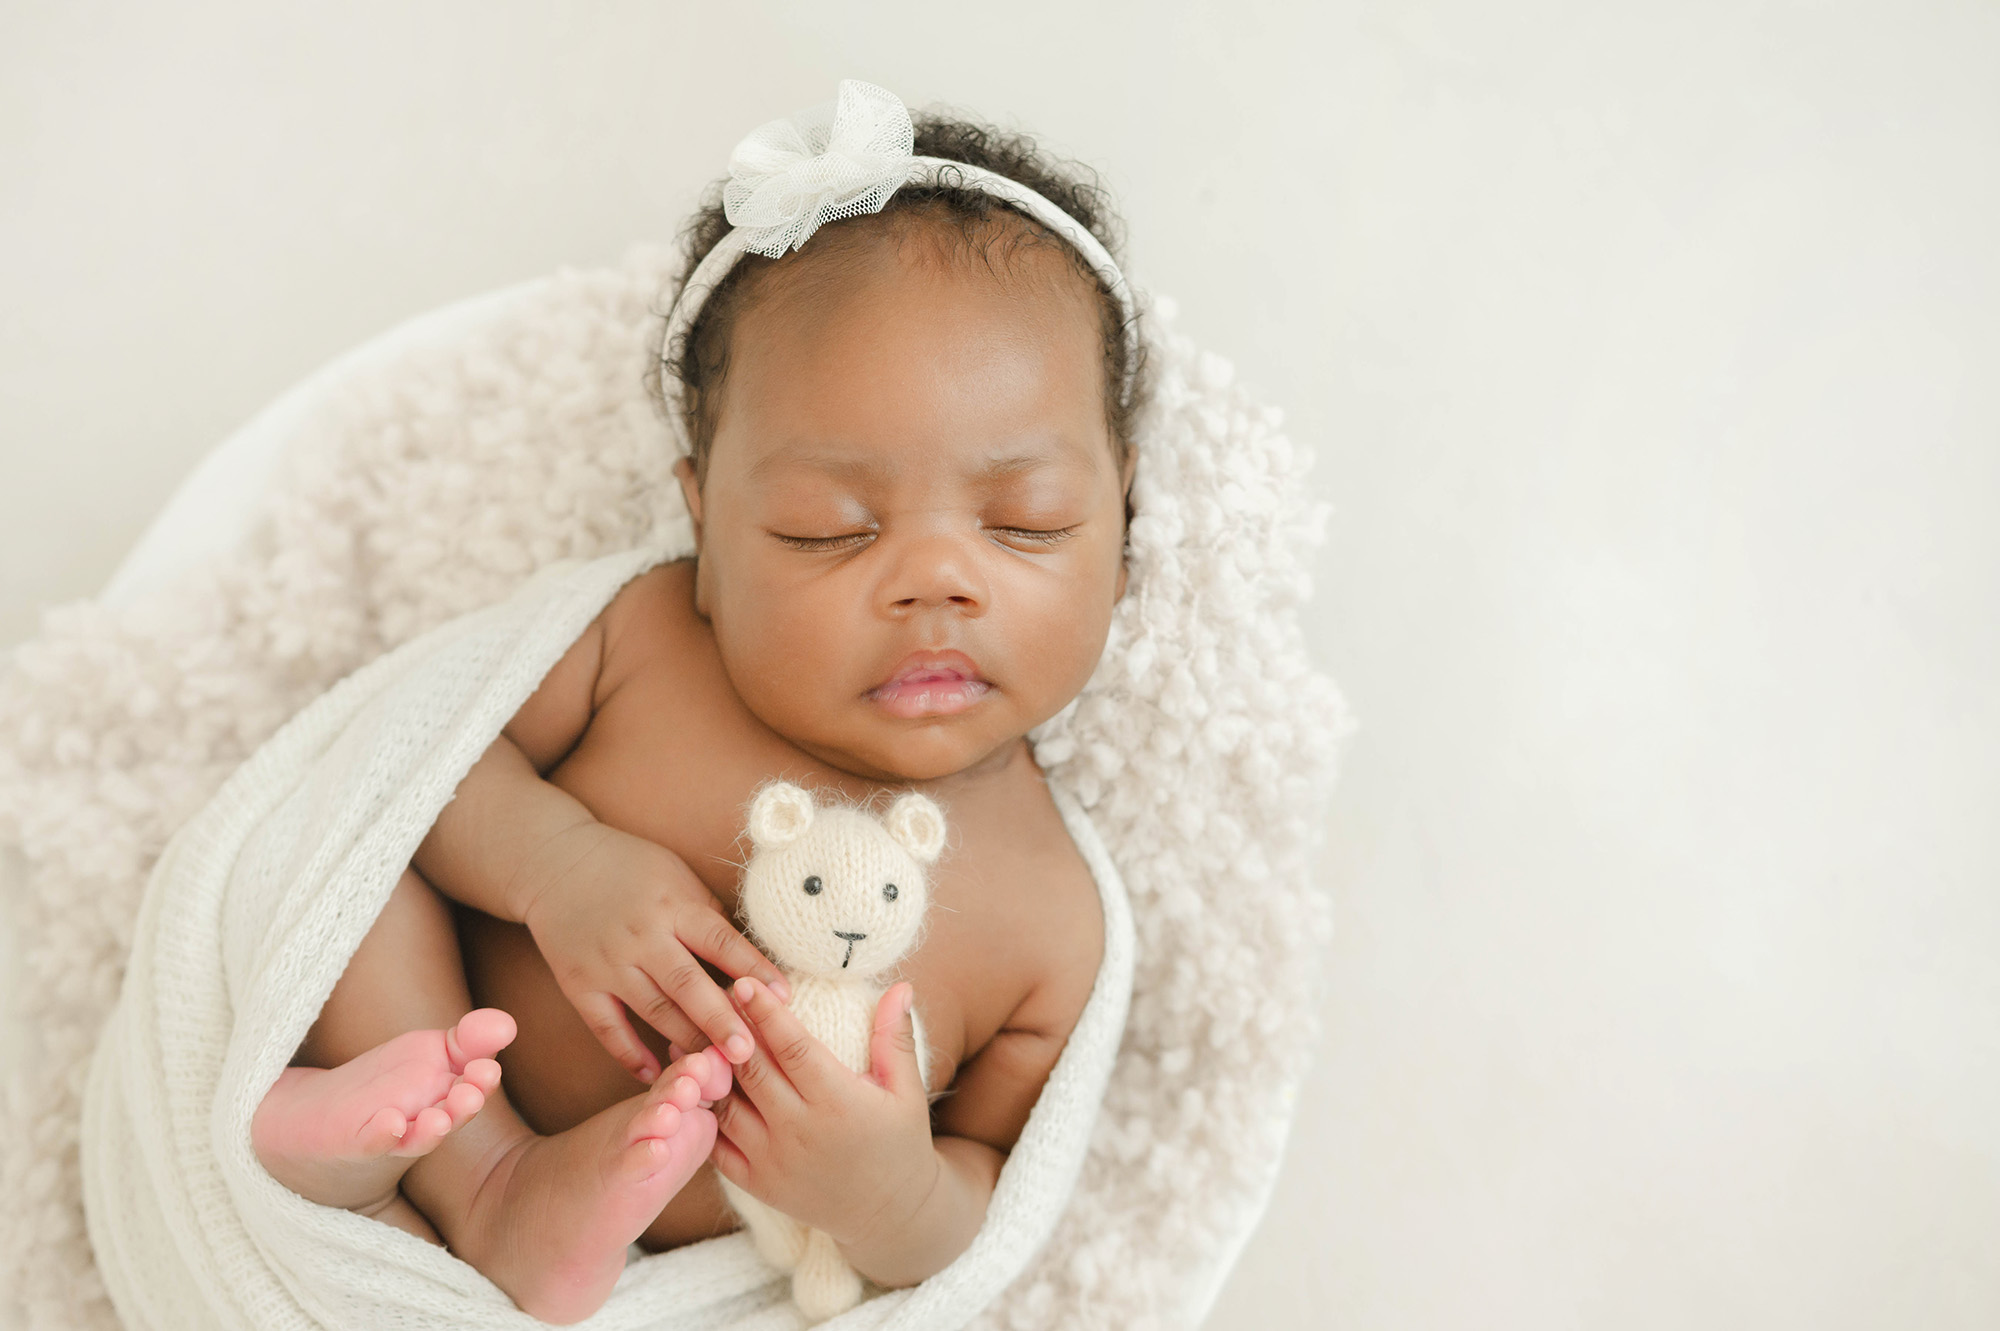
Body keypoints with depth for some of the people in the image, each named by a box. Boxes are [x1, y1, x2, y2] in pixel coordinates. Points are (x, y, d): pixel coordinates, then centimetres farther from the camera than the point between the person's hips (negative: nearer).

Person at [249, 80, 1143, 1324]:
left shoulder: (1048, 923, -17)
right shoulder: (648, 635, -16)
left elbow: (994, 1177, -7)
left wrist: (901, 1205, -32)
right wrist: (554, 861, -28)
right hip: (440, 1042, 2)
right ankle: (479, 1176, -20)